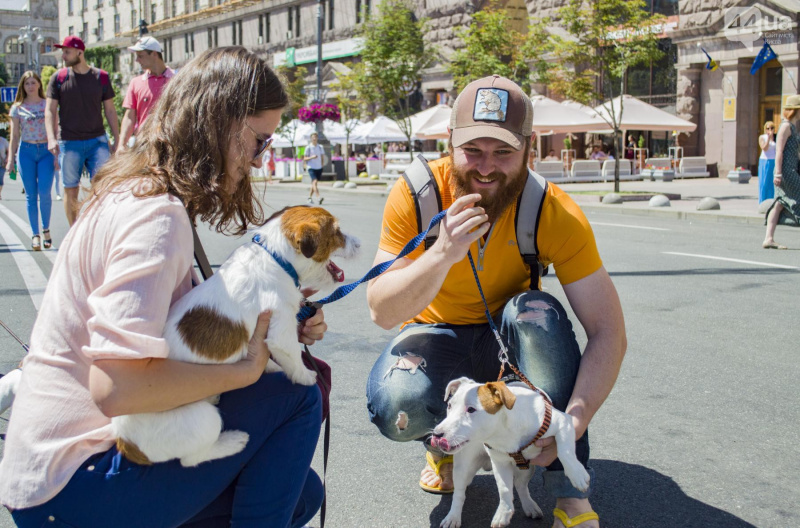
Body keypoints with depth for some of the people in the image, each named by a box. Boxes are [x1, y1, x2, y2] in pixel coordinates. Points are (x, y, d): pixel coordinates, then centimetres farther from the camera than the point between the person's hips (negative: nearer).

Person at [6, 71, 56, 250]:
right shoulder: (17, 108, 8)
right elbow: (14, 136, 9)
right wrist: (11, 158, 3)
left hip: (46, 150, -1)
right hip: (26, 151, 1)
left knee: (45, 192, -11)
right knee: (31, 195, 0)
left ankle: (46, 229, 9)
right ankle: (35, 235, 6)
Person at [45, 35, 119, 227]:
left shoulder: (101, 77, 4)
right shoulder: (58, 78, 3)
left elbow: (110, 110, 10)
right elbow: (50, 110, 2)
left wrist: (117, 139, 6)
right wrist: (51, 138, -13)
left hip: (97, 141, 0)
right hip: (69, 144, 0)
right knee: (70, 190, 4)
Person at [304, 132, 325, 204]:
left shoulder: (320, 147, 9)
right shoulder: (308, 148, -2)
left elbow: (322, 158, 16)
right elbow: (305, 159, -3)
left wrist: (321, 166, 9)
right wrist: (312, 157, -19)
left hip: (319, 168, 4)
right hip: (311, 168, -4)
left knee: (314, 184, 10)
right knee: (315, 182, -20)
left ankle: (310, 197, 23)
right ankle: (319, 197, -31)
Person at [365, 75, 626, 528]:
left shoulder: (554, 212, -22)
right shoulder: (415, 195, -21)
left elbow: (608, 332, -22)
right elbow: (382, 312, -25)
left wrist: (575, 419, -37)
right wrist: (442, 255, -43)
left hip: (510, 341, 1)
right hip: (435, 337, 0)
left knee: (537, 310, -33)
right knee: (395, 405, -33)